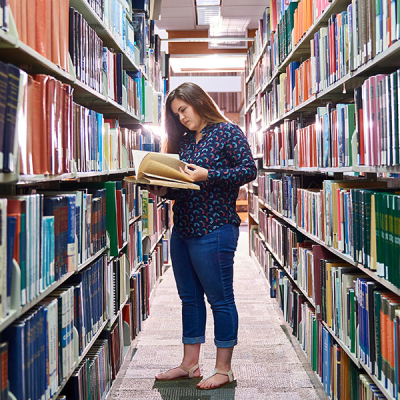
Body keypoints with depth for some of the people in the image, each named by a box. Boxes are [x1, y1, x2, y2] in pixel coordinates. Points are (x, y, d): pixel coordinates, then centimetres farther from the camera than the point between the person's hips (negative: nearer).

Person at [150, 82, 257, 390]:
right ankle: (190, 364, 24)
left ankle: (224, 369, 11)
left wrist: (207, 175, -19)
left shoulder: (227, 132, -3)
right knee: (190, 298, 13)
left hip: (214, 229, -8)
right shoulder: (183, 141, 17)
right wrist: (163, 190, -1)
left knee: (220, 298, 1)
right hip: (181, 229, 8)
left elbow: (249, 170, -12)